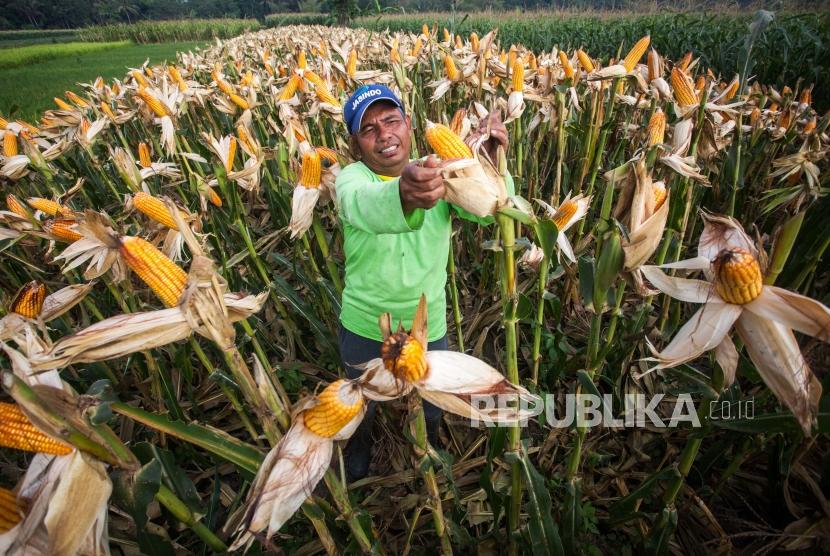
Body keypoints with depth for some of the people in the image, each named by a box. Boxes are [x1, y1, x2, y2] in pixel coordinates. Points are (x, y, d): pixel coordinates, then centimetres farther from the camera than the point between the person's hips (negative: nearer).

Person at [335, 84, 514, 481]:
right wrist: (404, 193, -66)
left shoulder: (438, 172, -10)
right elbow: (366, 206, -43)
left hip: (428, 327, 1)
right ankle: (358, 456, 58)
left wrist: (490, 164, -48)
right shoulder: (352, 177, -17)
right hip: (363, 327, -1)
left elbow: (488, 207, -27)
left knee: (431, 407, 24)